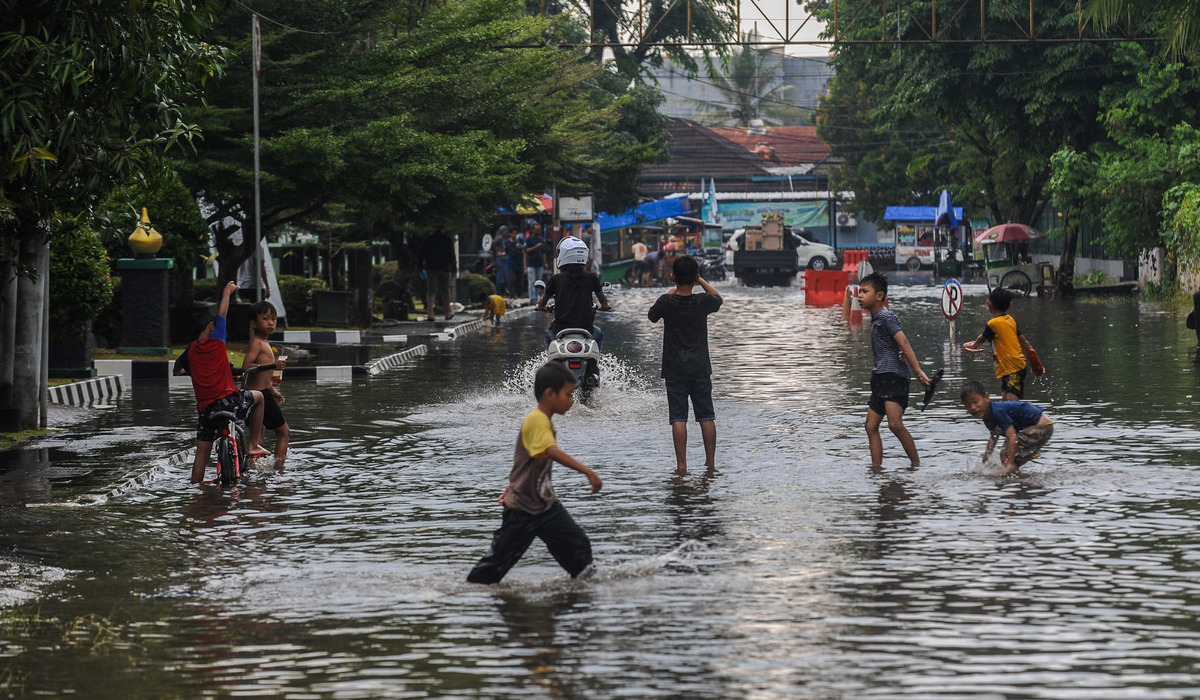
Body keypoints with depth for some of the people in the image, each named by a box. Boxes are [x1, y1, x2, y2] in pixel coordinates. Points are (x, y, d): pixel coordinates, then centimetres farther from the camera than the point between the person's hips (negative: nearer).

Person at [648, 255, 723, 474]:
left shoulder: (667, 302, -12)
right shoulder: (703, 302, -8)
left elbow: (651, 316, 9)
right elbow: (718, 299, 15)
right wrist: (701, 281, 17)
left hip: (675, 370, -1)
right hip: (700, 368, 1)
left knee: (678, 418, -2)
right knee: (706, 416, 8)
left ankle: (682, 464, -7)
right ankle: (711, 461, 10)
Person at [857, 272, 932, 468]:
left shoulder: (886, 316, -9)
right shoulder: (875, 319, 19)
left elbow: (903, 343, -17)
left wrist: (918, 372, -26)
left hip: (893, 375, -10)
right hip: (880, 377, 10)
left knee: (895, 424, -20)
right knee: (871, 425, 7)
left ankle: (917, 465, -14)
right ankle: (876, 467, 9)